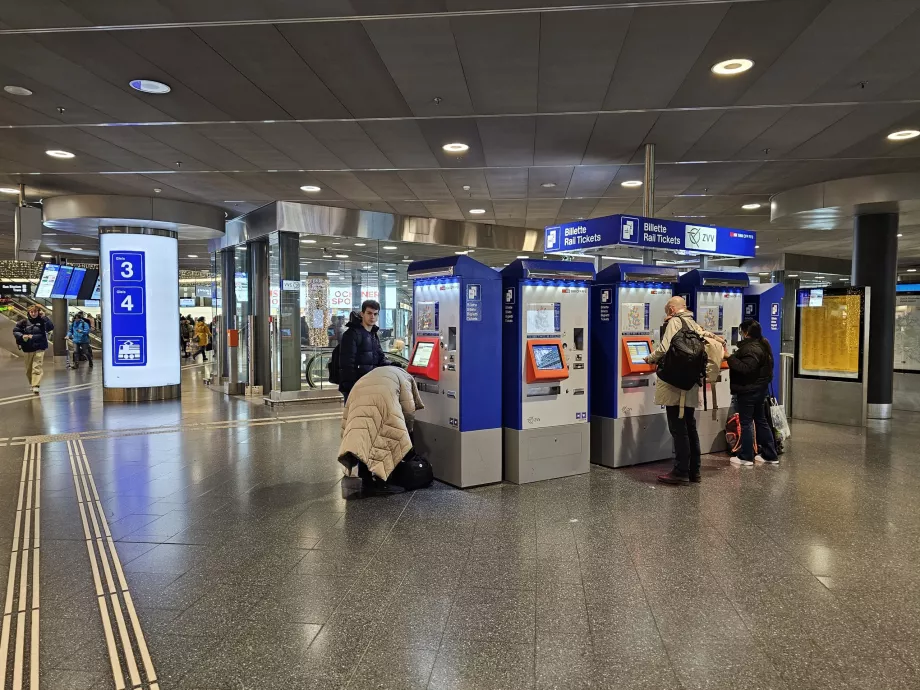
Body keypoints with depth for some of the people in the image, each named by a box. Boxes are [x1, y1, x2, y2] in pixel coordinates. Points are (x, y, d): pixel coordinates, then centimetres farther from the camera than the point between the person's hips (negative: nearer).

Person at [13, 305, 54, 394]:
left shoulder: (42, 321, -2)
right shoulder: (24, 322, 1)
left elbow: (51, 327, -16)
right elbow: (15, 330, 6)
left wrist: (44, 317, -20)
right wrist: (22, 336, -12)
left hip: (39, 348, -3)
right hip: (28, 348, 3)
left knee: (37, 367, -12)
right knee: (28, 369, 12)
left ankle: (36, 386, -16)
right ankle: (32, 384, 31)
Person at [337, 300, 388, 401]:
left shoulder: (374, 335, 18)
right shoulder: (351, 334, -9)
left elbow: (380, 357, 15)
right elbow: (347, 363, -16)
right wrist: (351, 387, -22)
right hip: (353, 386, -8)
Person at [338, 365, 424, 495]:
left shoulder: (380, 372, 42)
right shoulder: (405, 377, 24)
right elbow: (408, 410, 11)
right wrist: (408, 431, 25)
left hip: (357, 399, 7)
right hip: (380, 398, -7)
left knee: (364, 436, 11)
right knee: (389, 438, 2)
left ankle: (367, 480, 14)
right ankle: (380, 481, 2)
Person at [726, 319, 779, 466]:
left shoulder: (751, 348, -20)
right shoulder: (762, 345, 12)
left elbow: (745, 368, -30)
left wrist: (730, 357, -26)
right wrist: (732, 357, 15)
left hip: (748, 391, -10)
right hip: (759, 388, 10)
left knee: (746, 423, -2)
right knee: (761, 421, 15)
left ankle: (746, 457, 4)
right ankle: (770, 455, 20)